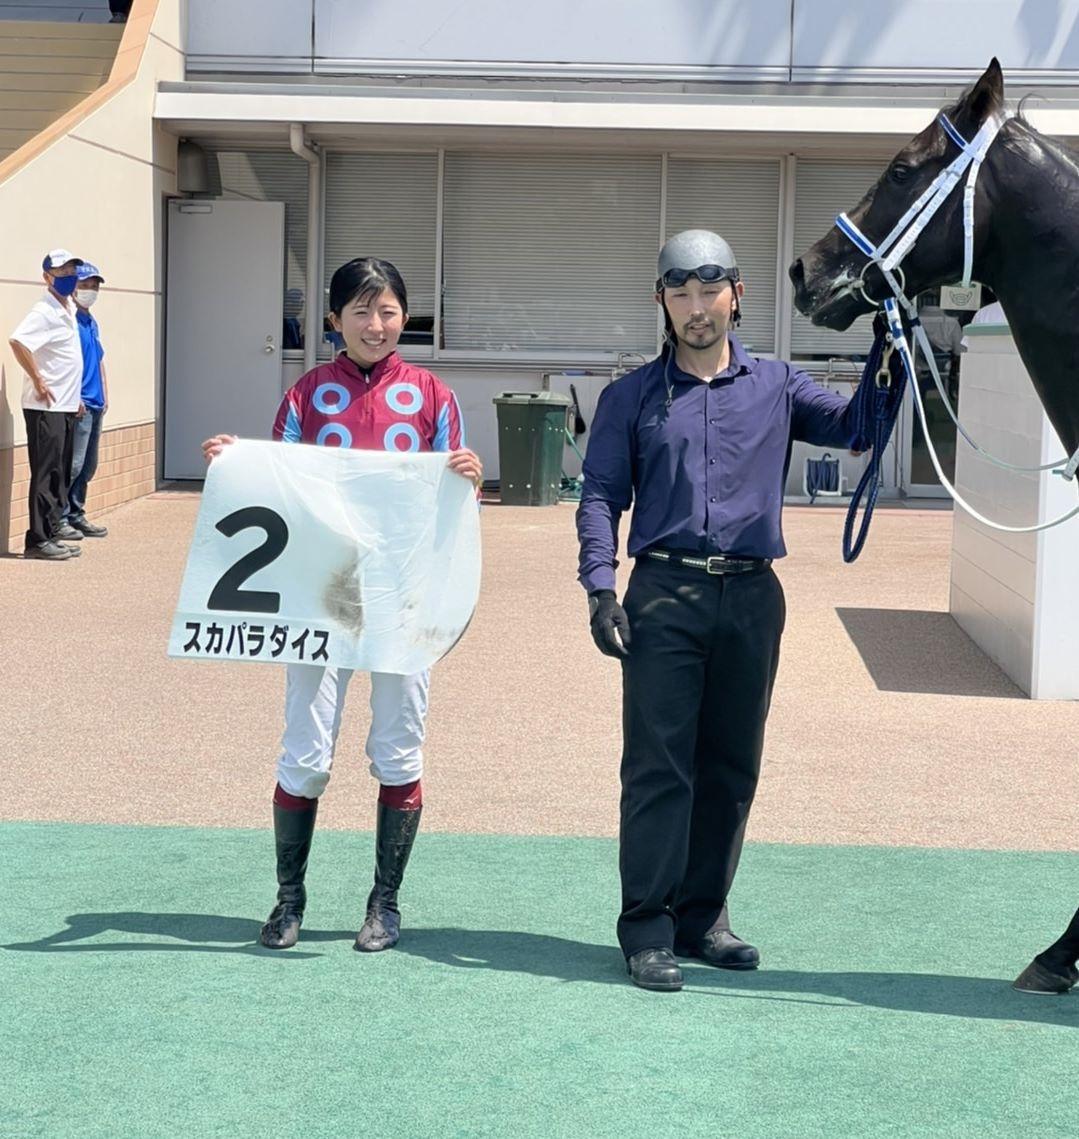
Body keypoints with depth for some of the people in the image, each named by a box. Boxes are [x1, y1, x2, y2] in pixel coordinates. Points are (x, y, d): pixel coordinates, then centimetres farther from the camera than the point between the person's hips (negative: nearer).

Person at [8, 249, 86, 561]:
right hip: (46, 407, -9)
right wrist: (38, 381, -22)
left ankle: (54, 526, 21)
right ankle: (38, 540, -4)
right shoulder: (45, 311, -14)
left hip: (66, 406, 9)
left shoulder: (69, 309, 13)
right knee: (46, 472, -7)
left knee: (61, 471, 13)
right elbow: (17, 341, -29)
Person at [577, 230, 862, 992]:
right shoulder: (632, 398, 7)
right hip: (664, 594, -2)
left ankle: (703, 915, 21)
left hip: (752, 595, 2)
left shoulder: (776, 387, 10)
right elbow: (601, 497, 2)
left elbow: (858, 428, 2)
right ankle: (649, 929, 3)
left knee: (731, 768, 9)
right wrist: (601, 589, -10)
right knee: (658, 764, -3)